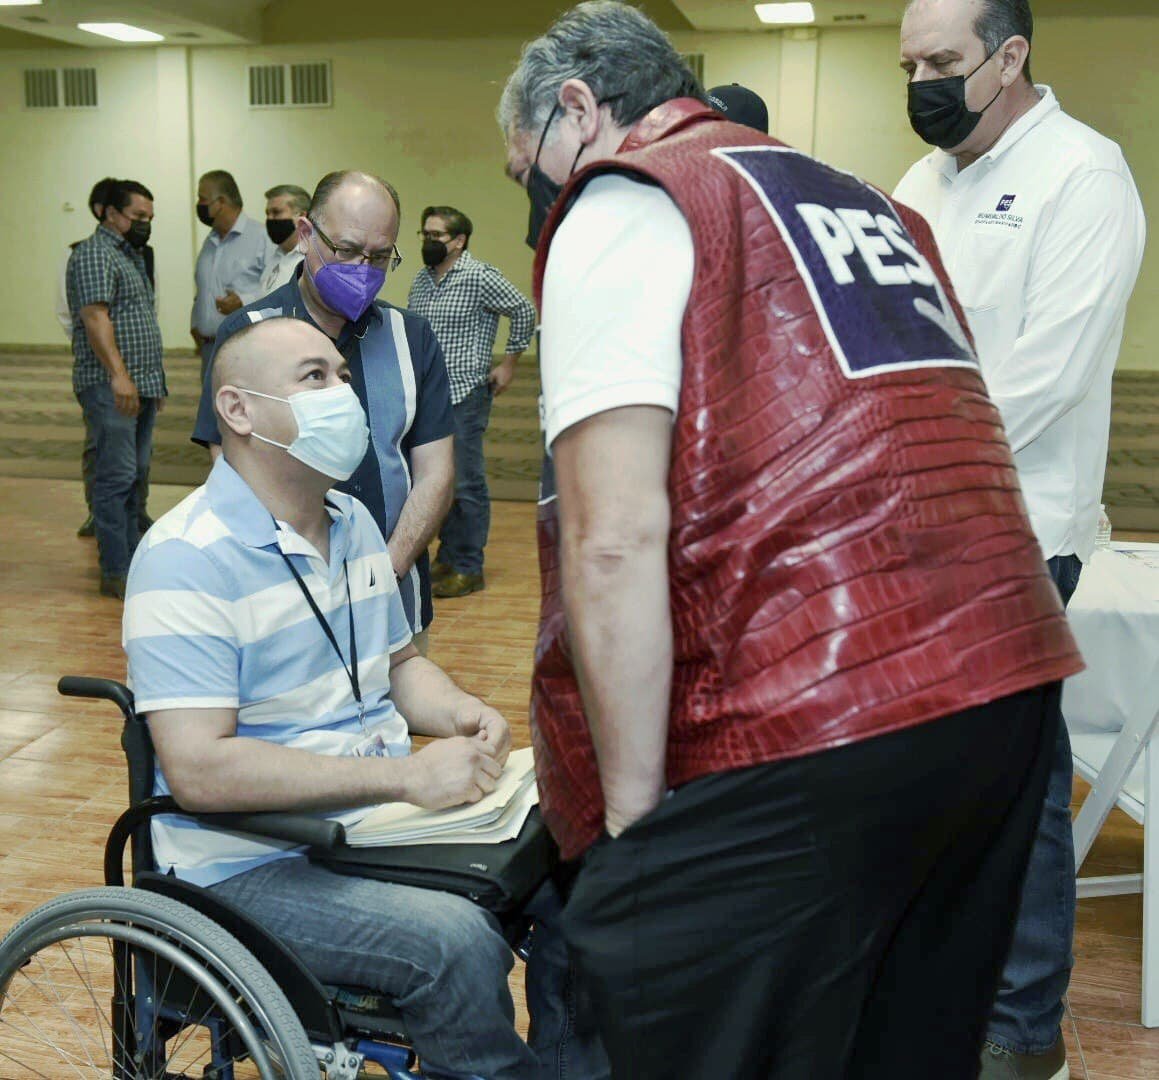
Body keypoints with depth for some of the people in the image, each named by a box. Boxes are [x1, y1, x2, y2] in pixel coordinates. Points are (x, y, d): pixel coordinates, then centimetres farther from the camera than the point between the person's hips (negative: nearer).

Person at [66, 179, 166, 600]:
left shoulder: (131, 255, 22)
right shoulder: (94, 253, -8)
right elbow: (95, 317, -19)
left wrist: (154, 380, 24)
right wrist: (118, 375, -27)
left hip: (141, 386, 9)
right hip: (110, 387, -9)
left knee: (135, 475, 11)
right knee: (116, 476, -10)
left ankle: (132, 557, 17)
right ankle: (116, 573, -8)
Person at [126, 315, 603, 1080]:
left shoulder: (355, 523, 9)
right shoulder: (187, 559, -17)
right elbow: (198, 769, -24)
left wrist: (461, 713, -4)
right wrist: (406, 774, -27)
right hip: (256, 863, -7)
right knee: (458, 943, -28)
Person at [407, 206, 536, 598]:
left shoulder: (479, 277, -9)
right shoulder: (421, 279, 13)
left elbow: (524, 311, -7)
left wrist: (509, 363, -4)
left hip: (464, 394, -7)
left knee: (466, 484, -3)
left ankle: (469, 568, 5)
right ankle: (447, 558, 24)